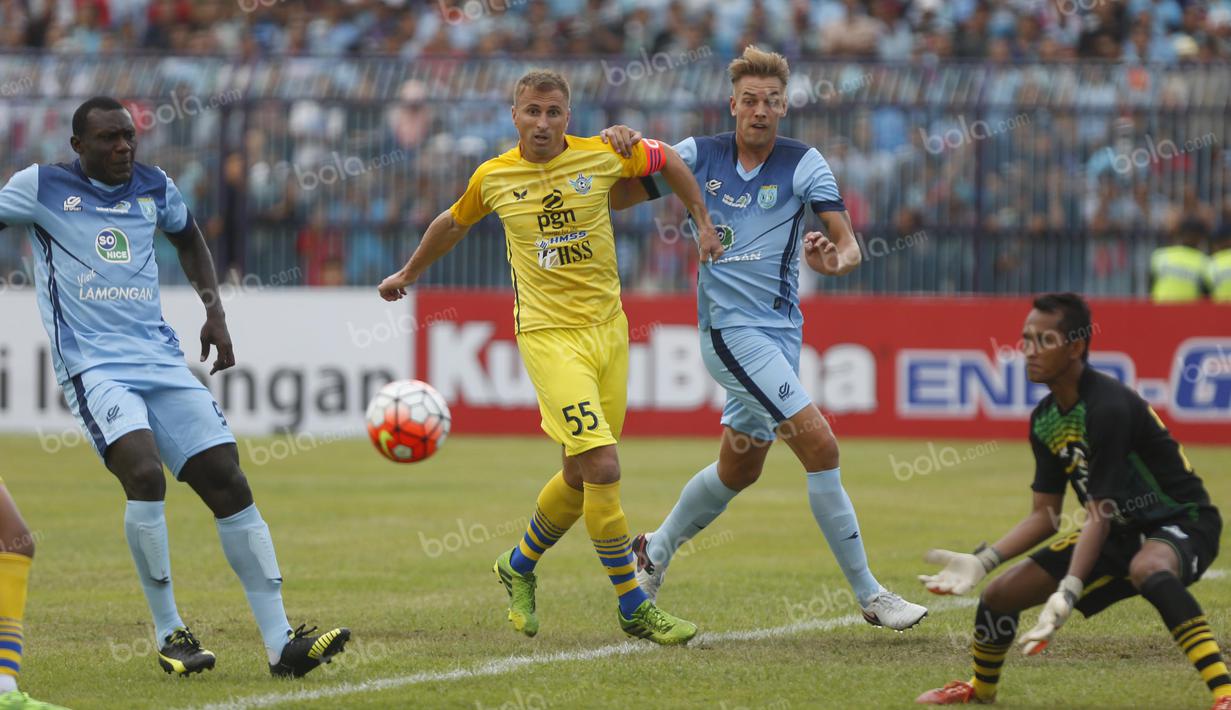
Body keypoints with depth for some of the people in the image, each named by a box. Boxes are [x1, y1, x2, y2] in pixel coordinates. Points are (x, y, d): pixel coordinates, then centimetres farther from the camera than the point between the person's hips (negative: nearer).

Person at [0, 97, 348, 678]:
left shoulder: (153, 187, 13)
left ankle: (280, 642, -2)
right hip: (93, 364, -5)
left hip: (162, 359, 5)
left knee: (227, 481, -5)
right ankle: (168, 634, -13)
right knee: (145, 473, -28)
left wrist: (214, 310, 22)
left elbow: (187, 236, 32)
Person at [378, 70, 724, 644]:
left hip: (607, 327, 3)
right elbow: (453, 223, 20)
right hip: (548, 334, -3)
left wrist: (704, 223, 15)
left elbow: (665, 160, 18)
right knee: (602, 467, -17)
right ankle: (633, 608, -7)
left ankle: (519, 566, 37)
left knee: (581, 477, 10)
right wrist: (408, 274, 33)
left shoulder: (601, 156, -1)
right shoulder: (493, 177, -1)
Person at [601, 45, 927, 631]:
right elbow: (616, 197, 8)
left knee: (739, 468, 16)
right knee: (820, 445, -16)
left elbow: (849, 245, -11)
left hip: (781, 329, 4)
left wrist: (834, 259, -34)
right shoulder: (698, 156, -2)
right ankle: (869, 597, -12)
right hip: (730, 327, -4)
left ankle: (655, 551, 42)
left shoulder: (803, 164, -3)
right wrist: (617, 151, -13)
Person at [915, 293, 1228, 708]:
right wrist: (982, 562, -3)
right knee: (1001, 594, 7)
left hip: (1180, 523, -9)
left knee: (1148, 569, -44)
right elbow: (1045, 515, 8)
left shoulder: (1108, 408, -27)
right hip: (1120, 533, 9)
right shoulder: (1044, 420, 0)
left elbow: (1099, 517, -28)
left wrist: (1067, 596, -35)